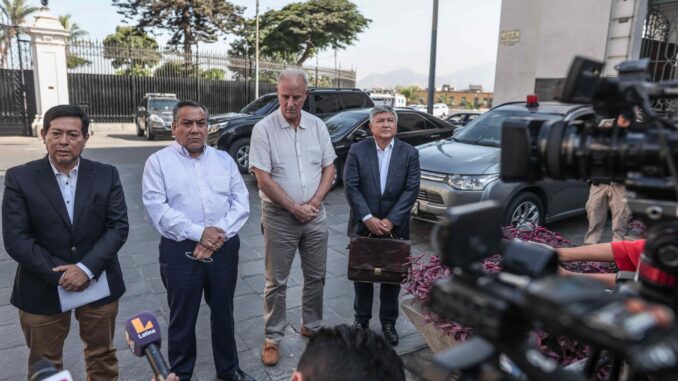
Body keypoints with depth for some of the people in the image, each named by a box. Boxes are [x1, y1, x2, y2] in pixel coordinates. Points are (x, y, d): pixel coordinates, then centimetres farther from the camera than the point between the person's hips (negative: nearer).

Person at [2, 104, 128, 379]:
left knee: (103, 358, 18)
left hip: (98, 284, 1)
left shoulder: (106, 175, -3)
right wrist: (59, 275, -16)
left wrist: (86, 268, -17)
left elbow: (118, 227, -7)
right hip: (42, 289, -1)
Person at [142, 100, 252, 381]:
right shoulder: (158, 162, -1)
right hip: (181, 251, -3)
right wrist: (199, 233, -19)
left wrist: (219, 233, -13)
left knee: (224, 313, 16)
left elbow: (241, 202, 1)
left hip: (224, 249, 3)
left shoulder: (224, 159, 9)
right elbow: (156, 208, -12)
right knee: (182, 318, 11)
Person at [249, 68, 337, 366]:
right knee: (277, 281, 7)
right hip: (280, 217, -4)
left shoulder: (317, 125, 2)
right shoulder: (264, 129, -10)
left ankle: (312, 327, 34)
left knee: (316, 276, 15)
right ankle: (272, 337, 23)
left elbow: (329, 169, 5)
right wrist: (295, 208, -12)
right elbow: (263, 179, -13)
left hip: (315, 215, 4)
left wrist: (314, 202, -8)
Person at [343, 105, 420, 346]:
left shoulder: (409, 153, -1)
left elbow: (411, 189, -7)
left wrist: (391, 220, -15)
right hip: (363, 225, 0)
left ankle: (389, 322, 28)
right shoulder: (357, 150, -3)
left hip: (395, 227, 1)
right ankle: (361, 318, 31)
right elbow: (351, 187, -8)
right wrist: (368, 218, -16)